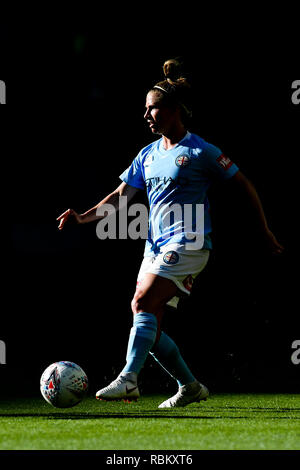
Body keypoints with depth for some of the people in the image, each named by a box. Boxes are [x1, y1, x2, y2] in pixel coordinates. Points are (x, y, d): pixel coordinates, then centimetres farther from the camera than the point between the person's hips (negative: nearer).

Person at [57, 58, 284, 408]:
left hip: (188, 244, -7)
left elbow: (244, 185, 2)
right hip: (156, 245, 7)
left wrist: (265, 232, 3)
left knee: (143, 303, -22)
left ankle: (128, 380, -25)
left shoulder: (200, 152, -4)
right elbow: (121, 196, 15)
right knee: (150, 328, 1)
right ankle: (190, 387, 14)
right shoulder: (148, 155, 15)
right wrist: (84, 217, 0)